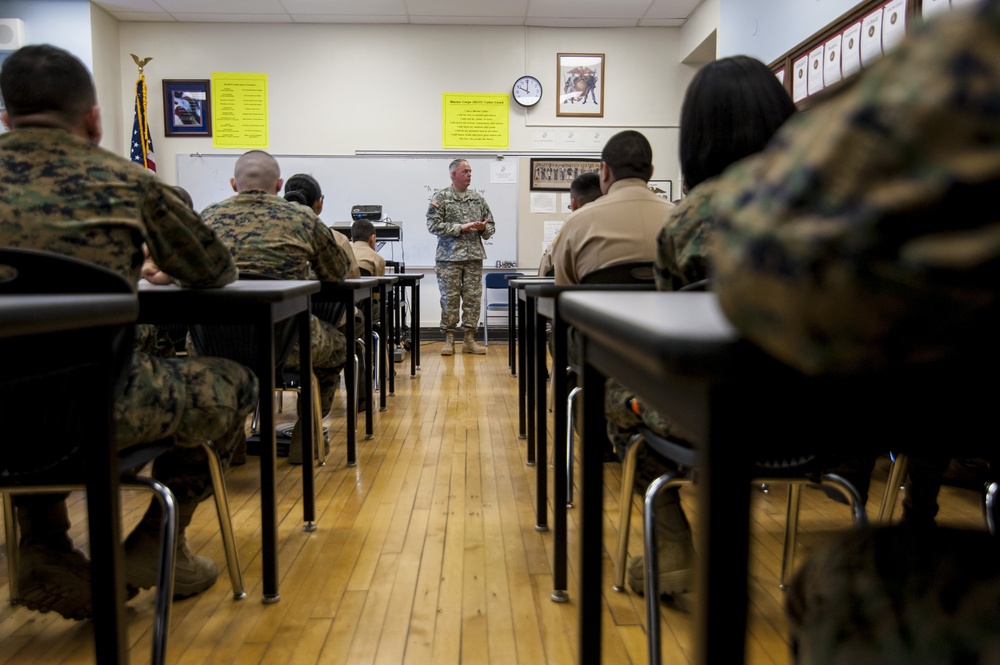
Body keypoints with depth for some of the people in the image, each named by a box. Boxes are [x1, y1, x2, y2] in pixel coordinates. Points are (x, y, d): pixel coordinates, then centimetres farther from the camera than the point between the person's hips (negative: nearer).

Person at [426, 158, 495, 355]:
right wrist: (461, 228, -14)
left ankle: (470, 340, 11)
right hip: (449, 257, -4)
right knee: (449, 300, 0)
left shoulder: (478, 198, 12)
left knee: (473, 299, 3)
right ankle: (449, 340, 9)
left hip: (474, 257, 4)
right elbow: (433, 225, -10)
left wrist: (483, 228, -8)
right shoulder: (441, 197, 0)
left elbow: (491, 226, 16)